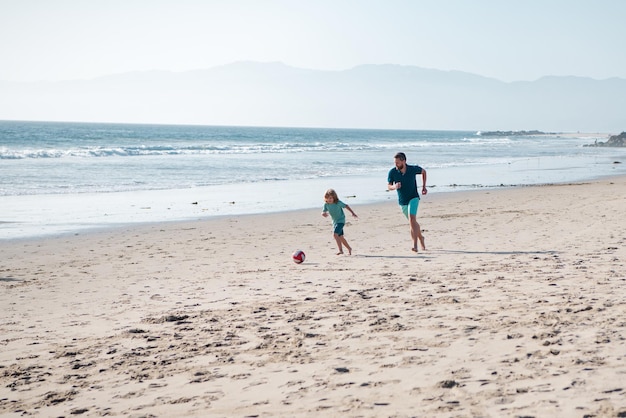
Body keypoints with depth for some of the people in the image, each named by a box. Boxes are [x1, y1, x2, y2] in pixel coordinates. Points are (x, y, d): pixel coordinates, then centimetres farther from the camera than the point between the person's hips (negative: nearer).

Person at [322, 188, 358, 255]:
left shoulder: (338, 203, -18)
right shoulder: (326, 204, -6)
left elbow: (346, 206, -8)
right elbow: (323, 212, 0)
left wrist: (353, 213, -8)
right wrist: (324, 214, -25)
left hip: (341, 221, -7)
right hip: (334, 222, 7)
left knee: (335, 234, -24)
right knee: (340, 237, 15)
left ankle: (341, 250, -25)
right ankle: (349, 248, 34)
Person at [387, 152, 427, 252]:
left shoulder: (413, 169, -14)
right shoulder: (392, 172, -12)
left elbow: (423, 171, 7)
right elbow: (388, 186, -7)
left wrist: (424, 187, 3)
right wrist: (394, 187, -31)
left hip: (413, 198, -3)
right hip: (402, 201, 3)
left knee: (412, 219, -23)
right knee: (412, 222, 16)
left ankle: (415, 245, -27)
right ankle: (420, 238, 43)